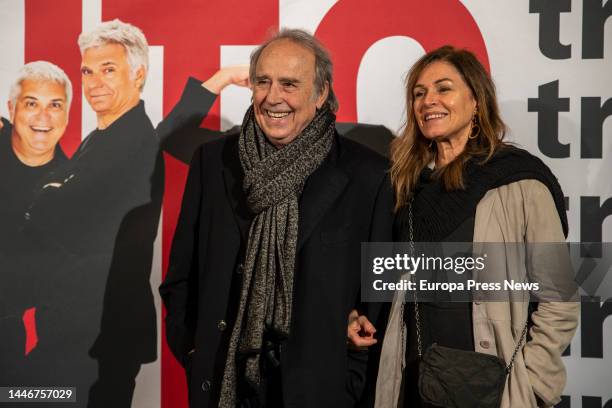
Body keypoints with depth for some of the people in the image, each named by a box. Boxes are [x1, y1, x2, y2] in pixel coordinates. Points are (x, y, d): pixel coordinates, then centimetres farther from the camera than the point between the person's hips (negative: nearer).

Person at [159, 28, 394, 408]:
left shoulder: (367, 174, -6)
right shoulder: (213, 160, 1)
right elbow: (182, 273, 6)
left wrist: (353, 377, -5)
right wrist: (191, 351, 0)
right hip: (220, 378, 2)